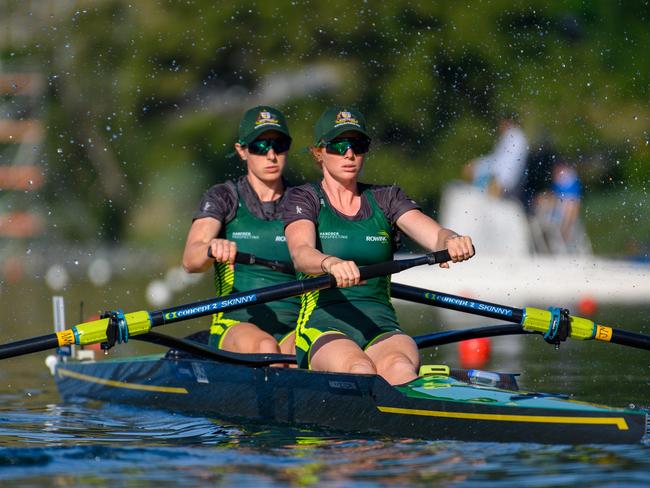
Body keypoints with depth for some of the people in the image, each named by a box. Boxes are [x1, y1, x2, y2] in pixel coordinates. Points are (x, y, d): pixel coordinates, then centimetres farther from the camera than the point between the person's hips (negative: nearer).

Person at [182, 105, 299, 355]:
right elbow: (189, 261, -12)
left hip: (293, 327, 1)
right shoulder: (223, 197, 6)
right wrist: (214, 249, -36)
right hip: (235, 326, -1)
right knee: (265, 348, -35)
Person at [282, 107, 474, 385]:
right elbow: (301, 253, -13)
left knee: (399, 368, -35)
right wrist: (332, 264, -38)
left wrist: (452, 241, -27)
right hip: (323, 327, -2)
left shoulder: (385, 199, 18)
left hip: (382, 328, 2)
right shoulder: (304, 199, 9)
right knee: (361, 371, -36)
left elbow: (435, 236, 0)